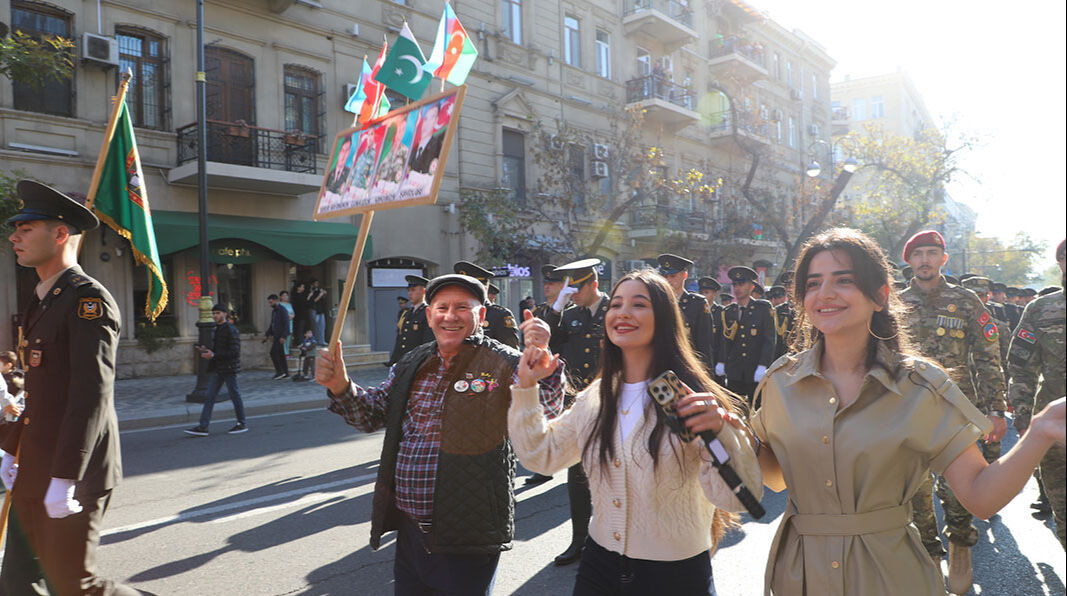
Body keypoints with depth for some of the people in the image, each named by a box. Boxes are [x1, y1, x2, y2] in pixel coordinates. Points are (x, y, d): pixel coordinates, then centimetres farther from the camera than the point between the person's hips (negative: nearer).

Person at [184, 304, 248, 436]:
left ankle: (242, 424, 14)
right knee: (209, 397, 3)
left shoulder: (231, 330, -13)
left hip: (229, 369, -8)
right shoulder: (215, 330, 14)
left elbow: (234, 352, -20)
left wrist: (213, 355, -22)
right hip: (216, 369, 8)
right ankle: (203, 427, 3)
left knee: (235, 395, 2)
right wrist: (206, 350, 2)